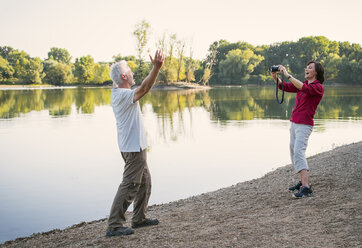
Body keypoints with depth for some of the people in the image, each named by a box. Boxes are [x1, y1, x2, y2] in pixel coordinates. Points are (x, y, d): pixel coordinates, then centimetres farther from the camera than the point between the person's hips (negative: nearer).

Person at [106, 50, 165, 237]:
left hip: (134, 146, 11)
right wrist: (156, 68, -41)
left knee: (144, 182, 19)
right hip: (134, 148, -11)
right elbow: (143, 89, -36)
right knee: (129, 186, -6)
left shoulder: (116, 93, 9)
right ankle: (114, 225, -2)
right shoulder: (124, 95, -21)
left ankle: (139, 219, 29)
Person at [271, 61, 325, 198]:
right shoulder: (304, 84, 15)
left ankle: (306, 188, -24)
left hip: (304, 125, -9)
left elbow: (304, 88, -27)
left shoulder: (318, 87, -9)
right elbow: (285, 86, 11)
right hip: (294, 123, 9)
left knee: (298, 152, -20)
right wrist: (275, 77, -7)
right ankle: (303, 181, 23)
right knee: (293, 152, 12)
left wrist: (287, 75, -27)